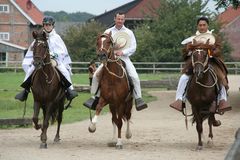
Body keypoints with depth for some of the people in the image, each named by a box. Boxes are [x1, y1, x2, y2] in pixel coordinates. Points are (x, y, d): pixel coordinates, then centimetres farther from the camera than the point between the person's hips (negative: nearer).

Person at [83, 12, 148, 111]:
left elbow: (133, 47, 1)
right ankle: (95, 97, 2)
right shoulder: (108, 32, 10)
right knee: (96, 75, -12)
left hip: (124, 58, -2)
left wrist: (122, 52, -16)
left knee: (134, 77, -22)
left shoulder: (129, 33, 6)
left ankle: (138, 99, -12)